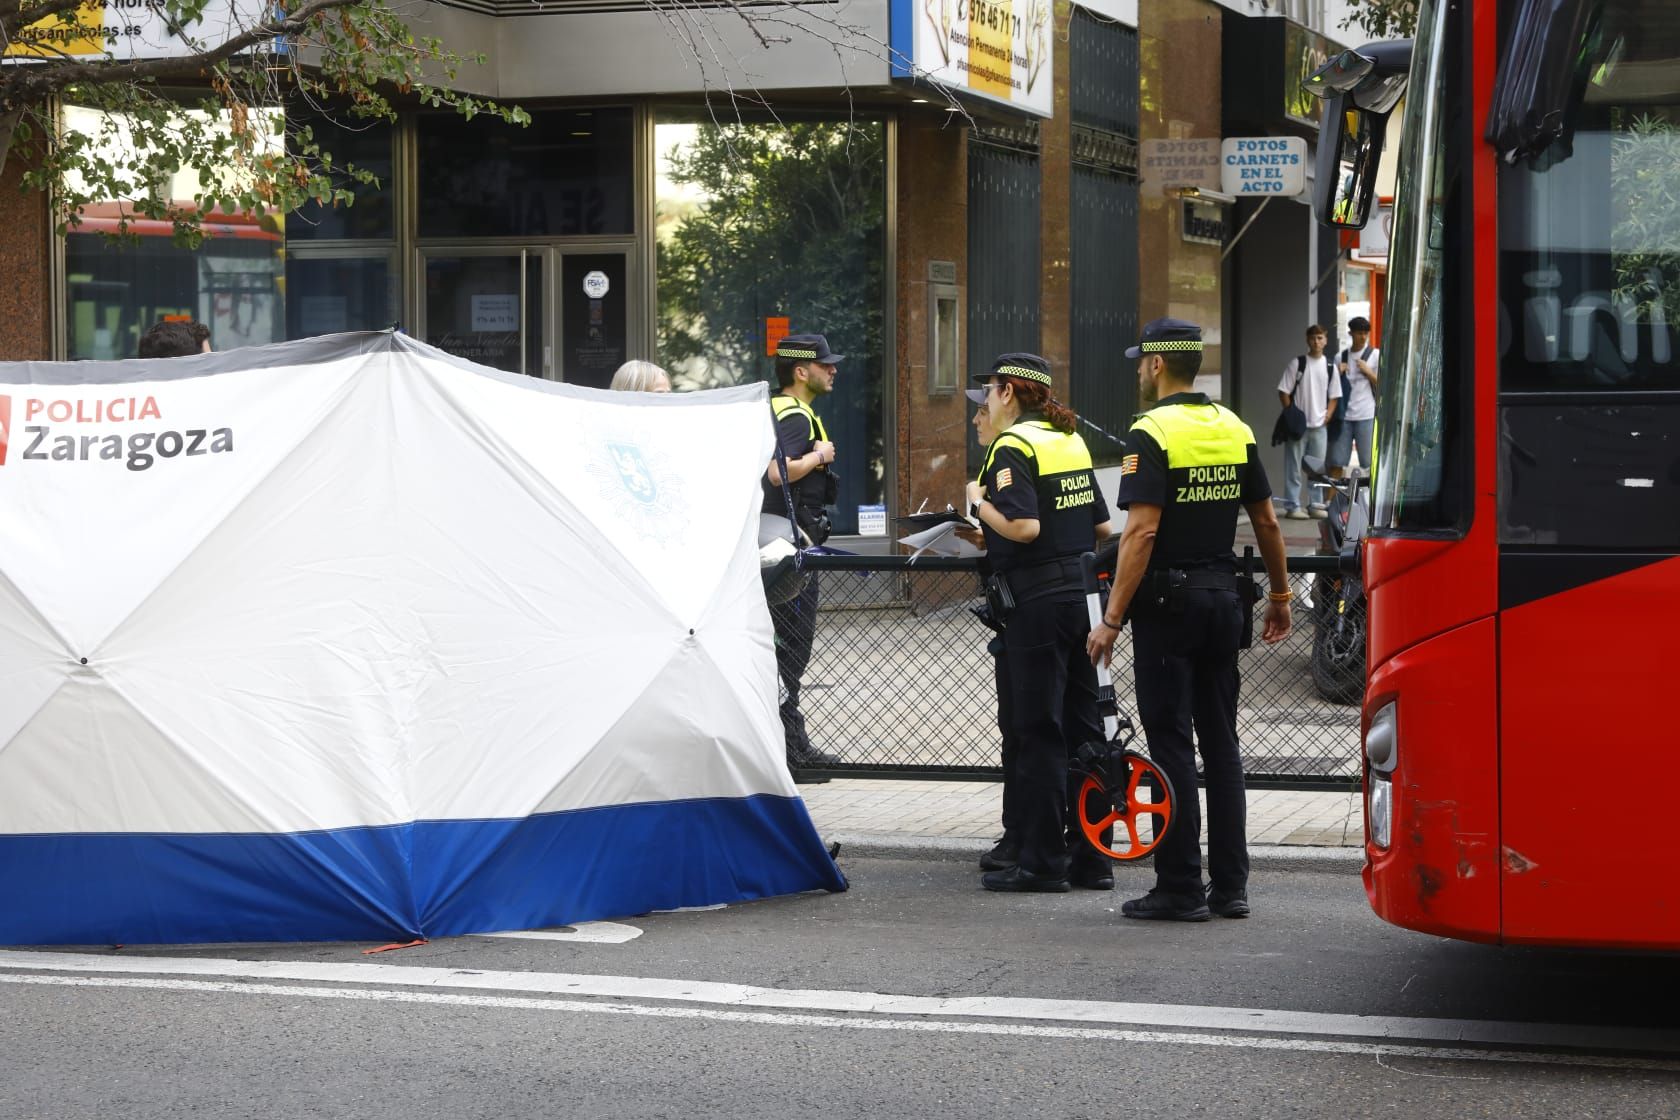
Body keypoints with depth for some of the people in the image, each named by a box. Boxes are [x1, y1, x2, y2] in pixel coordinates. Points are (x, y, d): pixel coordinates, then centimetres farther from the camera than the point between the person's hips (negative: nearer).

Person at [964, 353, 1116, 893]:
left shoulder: (1013, 446, -11)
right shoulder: (1072, 441, 13)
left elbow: (1023, 527, -22)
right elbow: (1103, 528, 15)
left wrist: (978, 501, -6)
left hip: (1036, 603, -8)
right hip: (1082, 596, 8)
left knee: (1036, 733, -3)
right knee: (1083, 727, 11)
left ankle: (1042, 862, 0)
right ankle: (1090, 857, 15)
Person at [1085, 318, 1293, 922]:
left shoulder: (1152, 434, -13)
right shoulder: (1234, 428, 8)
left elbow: (1142, 532, -20)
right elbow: (1266, 521, 11)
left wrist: (1112, 618, -19)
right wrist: (1279, 594, 23)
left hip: (1168, 602, -6)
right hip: (1224, 598, 6)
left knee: (1171, 744, -2)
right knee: (1220, 742, 11)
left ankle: (1180, 888, -1)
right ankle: (1230, 886, 13)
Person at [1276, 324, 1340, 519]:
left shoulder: (1329, 366, 7)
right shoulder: (1297, 363, -3)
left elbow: (1334, 396, 13)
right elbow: (1283, 391, -3)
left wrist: (1328, 414, -1)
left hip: (1319, 425, 4)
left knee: (1318, 467, 9)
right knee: (1294, 466, -3)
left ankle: (1315, 505, 16)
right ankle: (1292, 505, 1)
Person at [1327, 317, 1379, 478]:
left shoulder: (1376, 355, 3)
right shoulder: (1340, 357, 11)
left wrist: (1367, 371, -9)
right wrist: (1338, 374, -2)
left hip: (1366, 416, -3)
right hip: (1344, 415, 3)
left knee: (1369, 461, -3)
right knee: (1336, 461, 2)